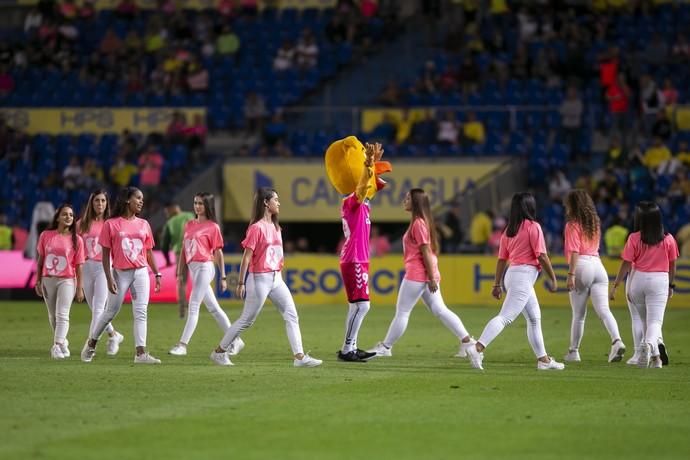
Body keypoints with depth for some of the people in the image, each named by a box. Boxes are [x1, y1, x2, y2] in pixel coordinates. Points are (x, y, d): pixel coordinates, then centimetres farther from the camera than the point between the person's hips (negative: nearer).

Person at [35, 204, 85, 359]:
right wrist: (38, 281, 6)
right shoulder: (46, 236, 3)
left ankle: (57, 346, -21)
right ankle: (62, 342, 30)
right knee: (53, 316, 13)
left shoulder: (76, 240, -2)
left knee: (62, 314, -15)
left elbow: (78, 265, -1)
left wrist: (80, 288, -4)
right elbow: (41, 260, 9)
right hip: (48, 280, 3)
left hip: (67, 281, -3)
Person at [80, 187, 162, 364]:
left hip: (141, 272, 3)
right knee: (110, 311, 6)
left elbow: (149, 253, 14)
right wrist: (109, 278, -11)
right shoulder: (111, 224, -3)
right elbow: (105, 254, -4)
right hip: (120, 273, -3)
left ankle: (141, 353, -9)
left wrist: (157, 274, 8)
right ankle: (91, 343, 28)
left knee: (141, 313, -6)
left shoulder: (143, 225, 10)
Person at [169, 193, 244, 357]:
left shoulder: (212, 227, -3)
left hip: (204, 267, -7)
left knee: (193, 306, -11)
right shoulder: (189, 225, 14)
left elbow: (218, 253, -3)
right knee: (213, 308, 11)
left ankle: (182, 345, -13)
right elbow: (184, 250, 17)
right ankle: (235, 340, 19)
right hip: (192, 268, 7)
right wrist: (180, 273, 14)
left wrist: (223, 277, -3)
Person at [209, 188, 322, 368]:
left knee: (292, 315, -2)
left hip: (276, 278, 8)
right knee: (247, 320, 0)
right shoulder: (256, 228, -13)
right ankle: (219, 352, 13)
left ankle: (299, 356, -6)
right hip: (259, 278, -8)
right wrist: (240, 283, -15)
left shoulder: (275, 227, 12)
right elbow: (247, 256, -14)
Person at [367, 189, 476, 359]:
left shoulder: (418, 223, -13)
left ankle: (385, 348, 8)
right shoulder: (422, 221, 16)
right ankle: (467, 341, 0)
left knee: (402, 312, 0)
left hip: (416, 275, -10)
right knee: (440, 310, 7)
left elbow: (426, 251, -17)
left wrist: (432, 278, -19)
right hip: (426, 275, 10)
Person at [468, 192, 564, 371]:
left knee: (534, 318, 17)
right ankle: (478, 348, -27)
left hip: (511, 273, 9)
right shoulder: (533, 227, -8)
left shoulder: (509, 230, 12)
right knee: (505, 317, -15)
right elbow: (542, 256, -11)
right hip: (524, 275, -9)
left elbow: (502, 259, 12)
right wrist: (553, 278, -3)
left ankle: (543, 359, 22)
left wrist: (497, 285, 15)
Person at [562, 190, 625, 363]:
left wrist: (570, 274, -17)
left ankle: (573, 351, 13)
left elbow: (574, 251, -12)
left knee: (578, 314, 5)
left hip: (582, 266, -5)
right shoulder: (595, 223, 18)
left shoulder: (572, 224, -2)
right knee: (604, 310, -7)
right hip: (598, 265, 5)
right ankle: (617, 341, -29)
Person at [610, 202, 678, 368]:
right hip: (660, 280, 0)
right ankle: (652, 344, -32)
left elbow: (626, 264, -9)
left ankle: (639, 353, 18)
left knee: (638, 319, 18)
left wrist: (615, 286, -3)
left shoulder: (634, 238, -8)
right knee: (655, 321, -4)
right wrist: (671, 285, 18)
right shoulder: (668, 239, -2)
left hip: (637, 279, 0)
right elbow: (672, 265, 5)